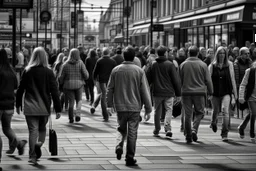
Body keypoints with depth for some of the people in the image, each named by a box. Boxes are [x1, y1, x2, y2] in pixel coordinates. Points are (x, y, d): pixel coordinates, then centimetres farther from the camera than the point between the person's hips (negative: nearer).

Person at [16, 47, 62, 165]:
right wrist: (58, 109, -1)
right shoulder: (48, 72, -4)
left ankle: (33, 156, -3)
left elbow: (20, 89, 4)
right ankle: (39, 143, -8)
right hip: (44, 107, 0)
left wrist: (18, 104, 17)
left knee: (33, 130, 2)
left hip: (30, 107, 0)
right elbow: (54, 91, -5)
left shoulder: (27, 71, -1)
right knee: (42, 129, 19)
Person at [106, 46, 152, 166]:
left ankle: (119, 146, -6)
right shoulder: (139, 71, -6)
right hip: (135, 107, -1)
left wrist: (109, 104, 16)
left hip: (120, 106, 2)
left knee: (121, 129, 19)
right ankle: (130, 157, 9)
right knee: (132, 133, 6)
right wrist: (148, 109, 1)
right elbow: (145, 91, -4)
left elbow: (110, 89, 5)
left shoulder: (116, 70, -1)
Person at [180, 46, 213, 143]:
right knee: (199, 112, 12)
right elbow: (208, 80, 1)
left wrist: (179, 91, 20)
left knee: (188, 114, 6)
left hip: (186, 92, 1)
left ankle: (188, 136, 9)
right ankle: (194, 130, -9)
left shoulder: (183, 65, 2)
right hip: (200, 92, -1)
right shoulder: (202, 65, -2)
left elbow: (180, 80, 8)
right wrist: (210, 92, 12)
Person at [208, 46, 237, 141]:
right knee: (215, 111, 14)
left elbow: (232, 79, 5)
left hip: (226, 92, -1)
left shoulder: (229, 65, 3)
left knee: (225, 110, -20)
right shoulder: (212, 66, 1)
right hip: (215, 93, 1)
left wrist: (235, 94, 4)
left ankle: (225, 134, -15)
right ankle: (213, 123, 50)